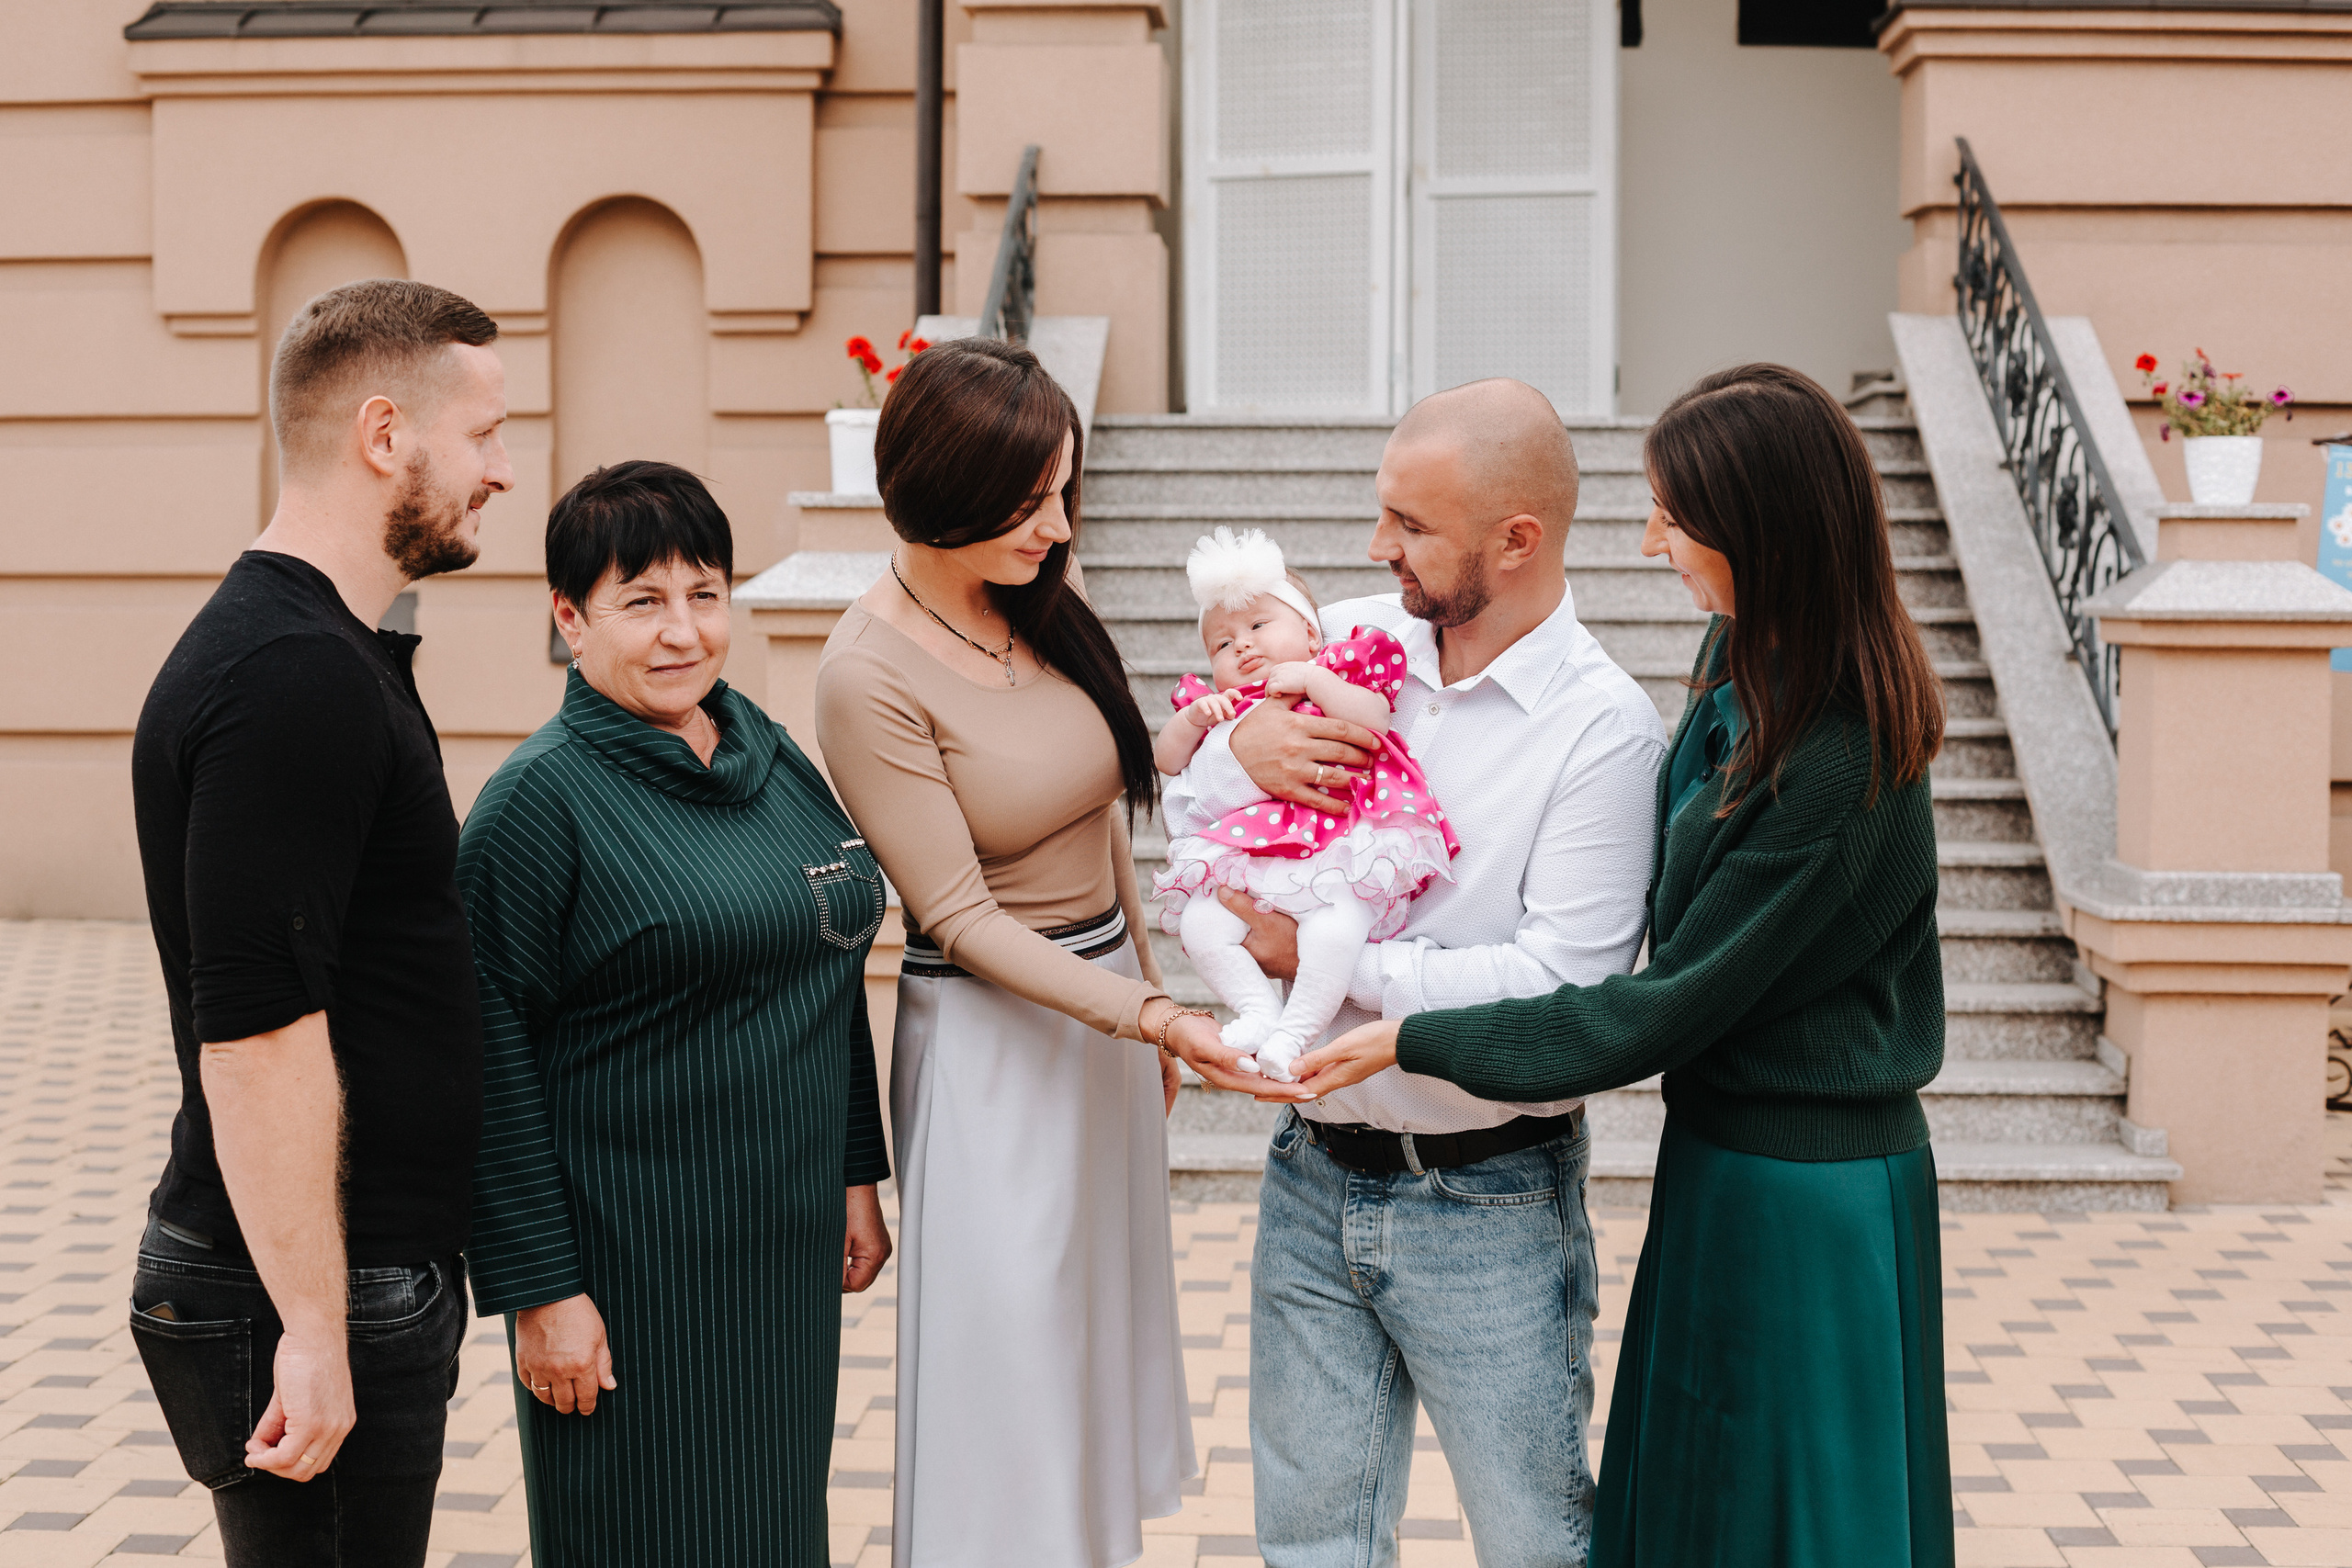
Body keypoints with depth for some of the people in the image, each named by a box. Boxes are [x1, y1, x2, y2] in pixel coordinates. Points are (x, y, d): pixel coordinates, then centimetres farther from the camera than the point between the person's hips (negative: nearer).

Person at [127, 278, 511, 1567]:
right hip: (316, 1306, -10)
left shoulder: (320, 652, 14)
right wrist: (313, 1331, -24)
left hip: (375, 1272, 10)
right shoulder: (295, 681, -20)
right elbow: (256, 1028, -26)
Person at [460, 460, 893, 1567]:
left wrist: (855, 1177, 14)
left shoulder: (764, 750, 7)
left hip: (786, 1247, 7)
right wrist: (538, 1288, -17)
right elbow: (493, 1059, -15)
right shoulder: (538, 798, -13)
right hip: (631, 1259, -6)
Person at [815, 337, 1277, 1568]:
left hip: (1107, 1012, 7)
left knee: (1101, 1329, 17)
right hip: (993, 1038, -7)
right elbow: (963, 918, -18)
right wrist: (1148, 1014, -25)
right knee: (1012, 1369, 3)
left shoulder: (1043, 604, 1)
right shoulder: (869, 677, -19)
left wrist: (1152, 1000, 15)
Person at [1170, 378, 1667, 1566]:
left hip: (1487, 1209, -5)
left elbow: (1560, 988, -22)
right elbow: (1180, 820, 10)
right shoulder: (1347, 641, 2)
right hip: (1311, 1179, 5)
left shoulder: (1605, 730, -15)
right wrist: (1242, 746, -12)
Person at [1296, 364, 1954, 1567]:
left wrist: (1415, 1041, -15)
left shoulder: (1834, 769, -27)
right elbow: (1677, 910, 10)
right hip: (1724, 1155, 9)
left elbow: (1671, 1007, -22)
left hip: (1799, 1201, -9)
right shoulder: (1746, 664, 1)